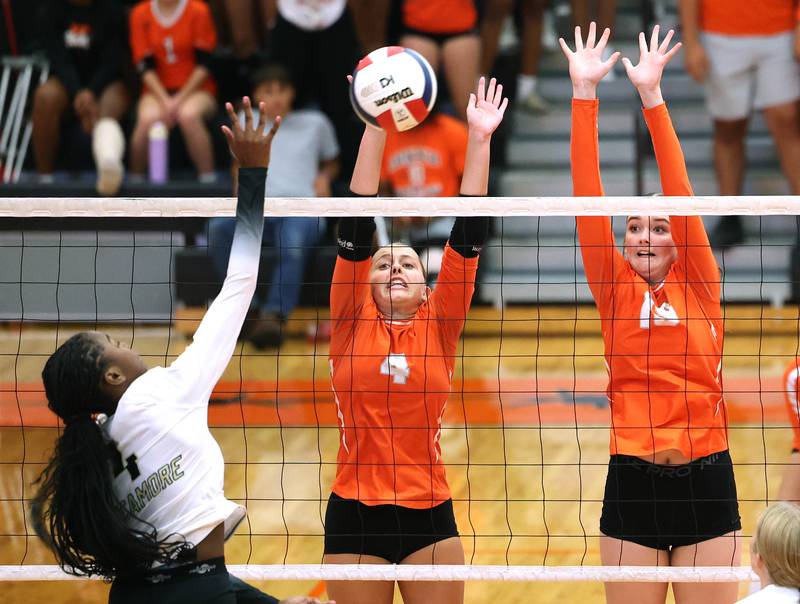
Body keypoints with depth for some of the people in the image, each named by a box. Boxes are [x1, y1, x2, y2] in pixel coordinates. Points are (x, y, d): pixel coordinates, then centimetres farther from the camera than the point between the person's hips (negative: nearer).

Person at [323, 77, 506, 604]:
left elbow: (467, 236, 3)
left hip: (430, 517, 1)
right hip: (355, 518, -1)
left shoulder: (438, 328, 7)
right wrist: (375, 129, -9)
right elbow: (356, 229, -1)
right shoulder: (353, 324, 5)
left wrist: (480, 139, -3)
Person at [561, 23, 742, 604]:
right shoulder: (616, 290, 7)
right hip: (632, 483, 0)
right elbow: (589, 199, 0)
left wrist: (653, 94, -9)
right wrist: (585, 93, -7)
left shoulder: (699, 287, 6)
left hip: (706, 481, 0)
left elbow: (681, 195, -3)